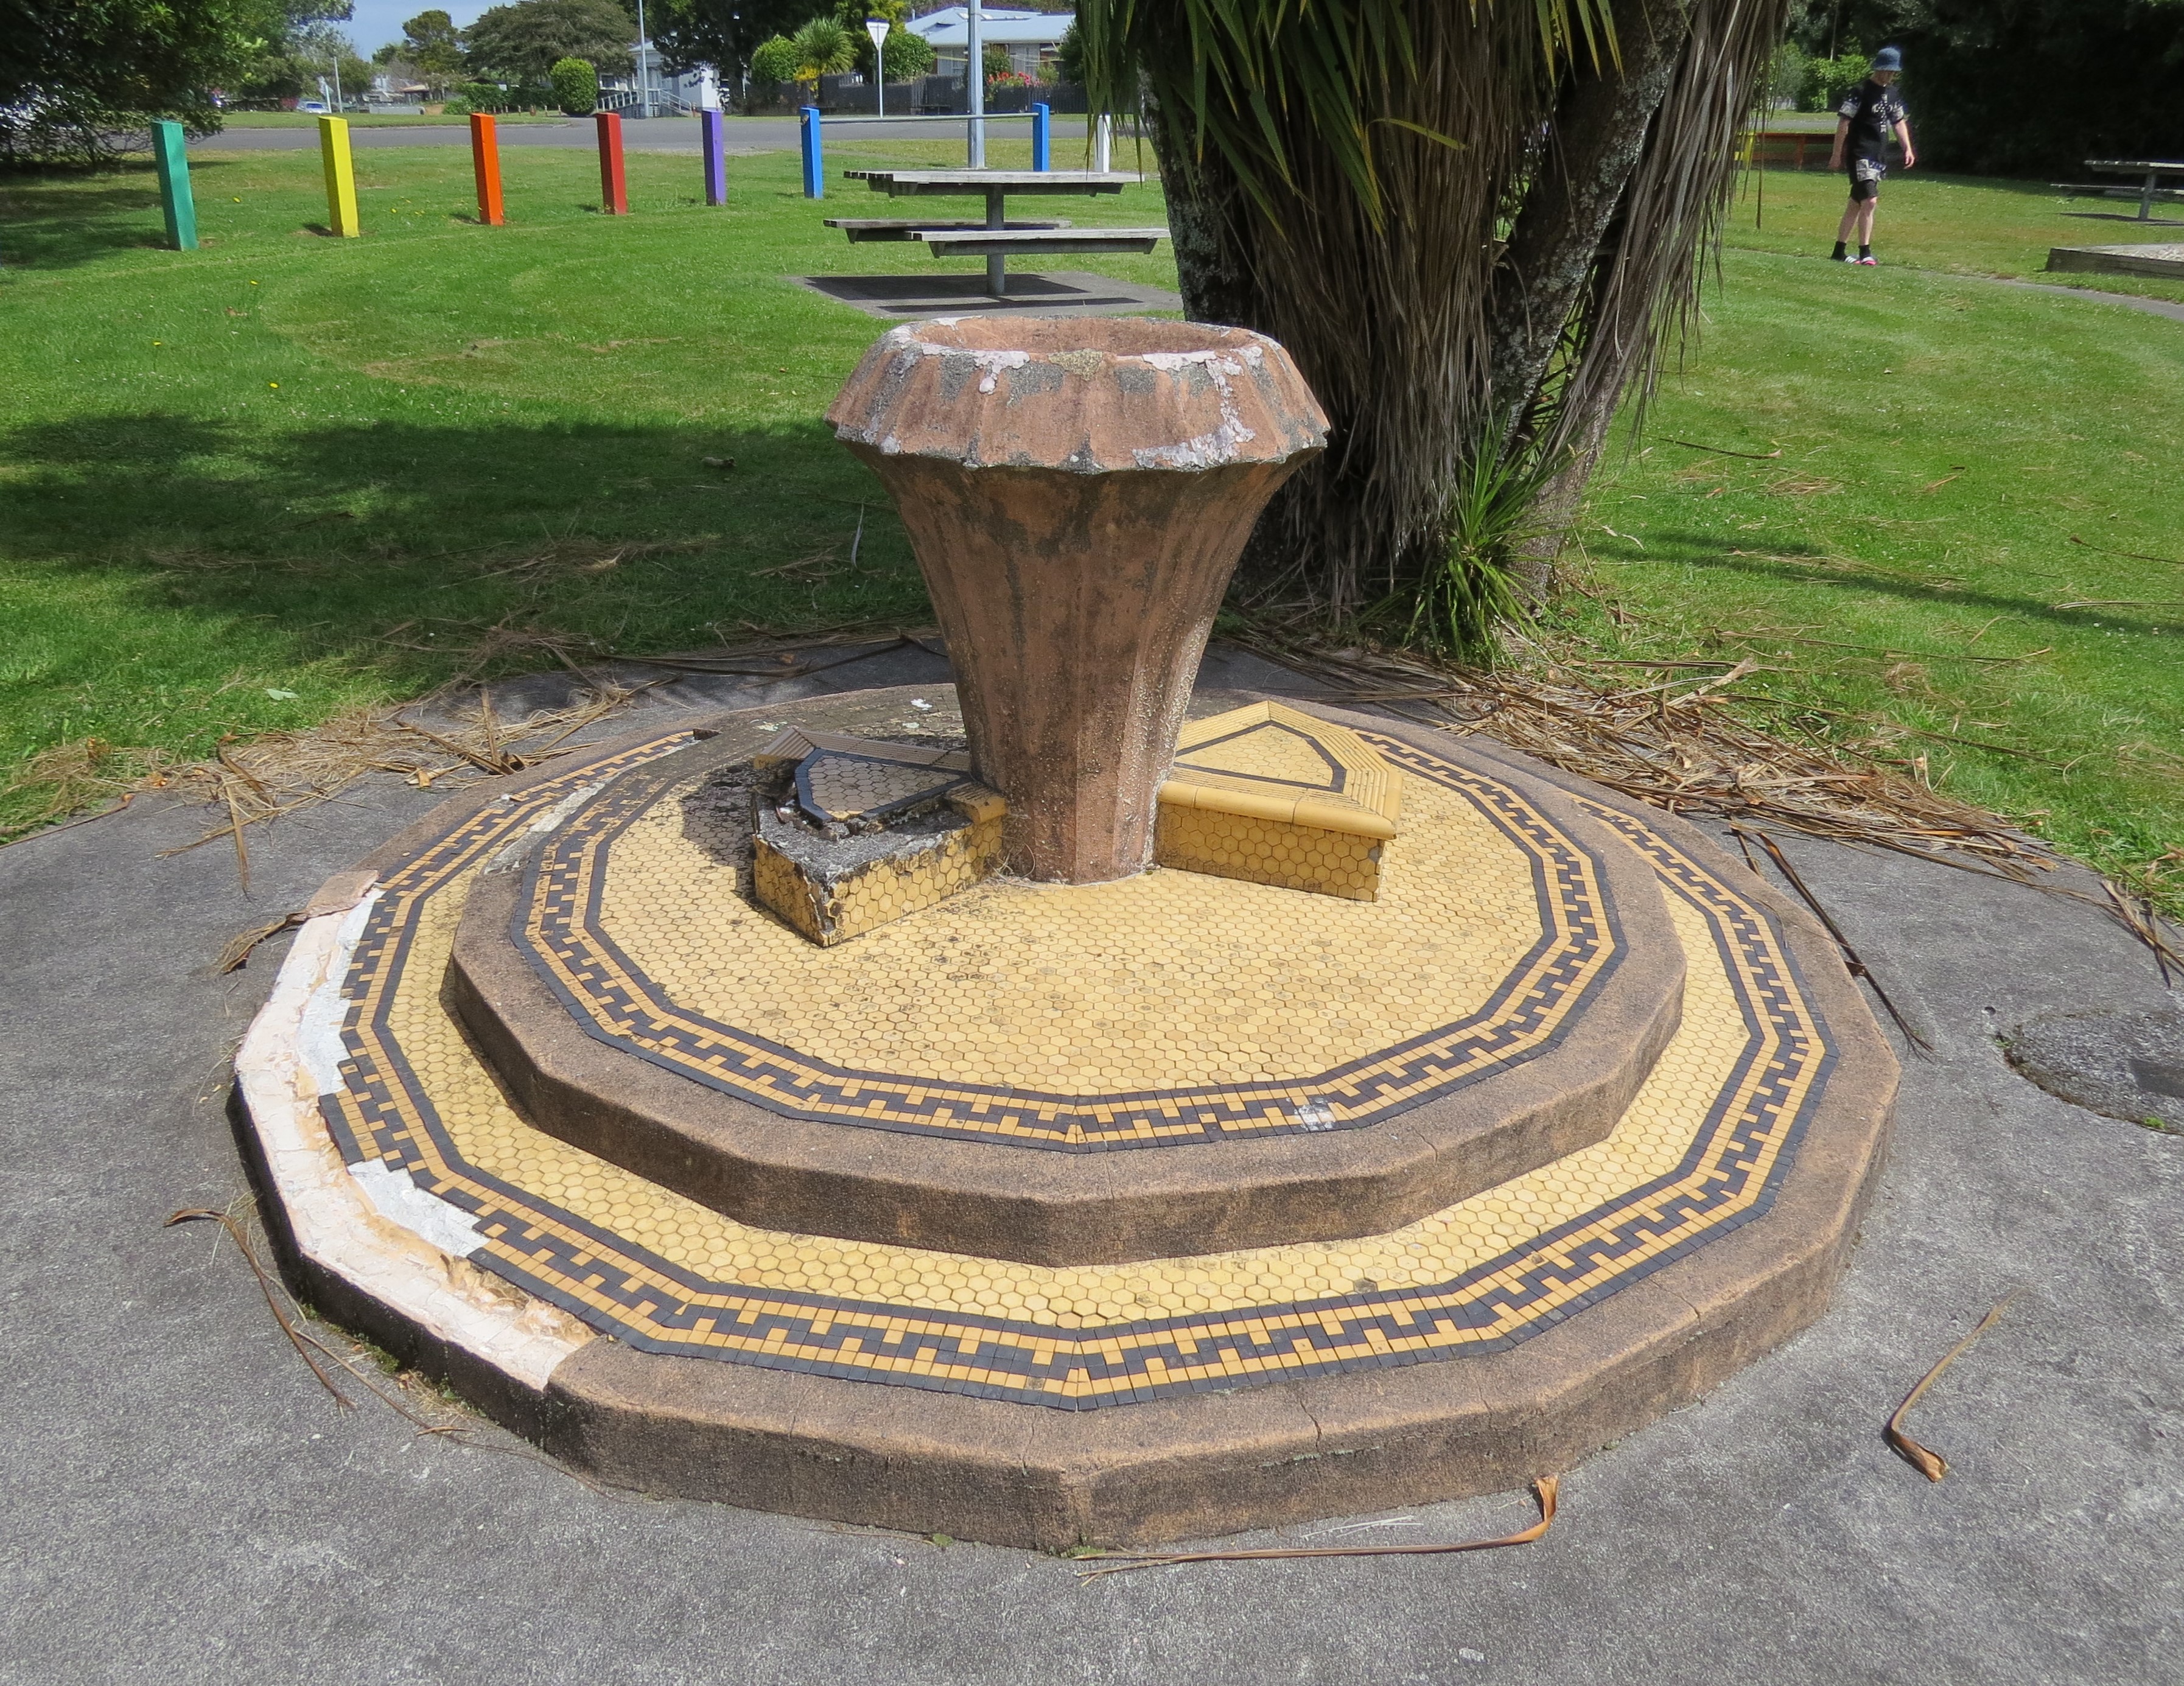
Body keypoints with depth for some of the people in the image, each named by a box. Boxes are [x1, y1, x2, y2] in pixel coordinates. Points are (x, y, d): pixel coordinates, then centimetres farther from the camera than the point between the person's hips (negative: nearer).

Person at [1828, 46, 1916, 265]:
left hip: (1880, 156, 8)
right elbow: (1844, 122, -10)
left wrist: (1908, 148, 13)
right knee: (1870, 200, -17)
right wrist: (1837, 154, -14)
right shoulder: (1861, 91, -9)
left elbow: (1899, 121, 22)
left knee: (1857, 203, 11)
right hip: (1862, 154, -8)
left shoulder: (1893, 94, 15)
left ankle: (1840, 250, 17)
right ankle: (1865, 253, -15)